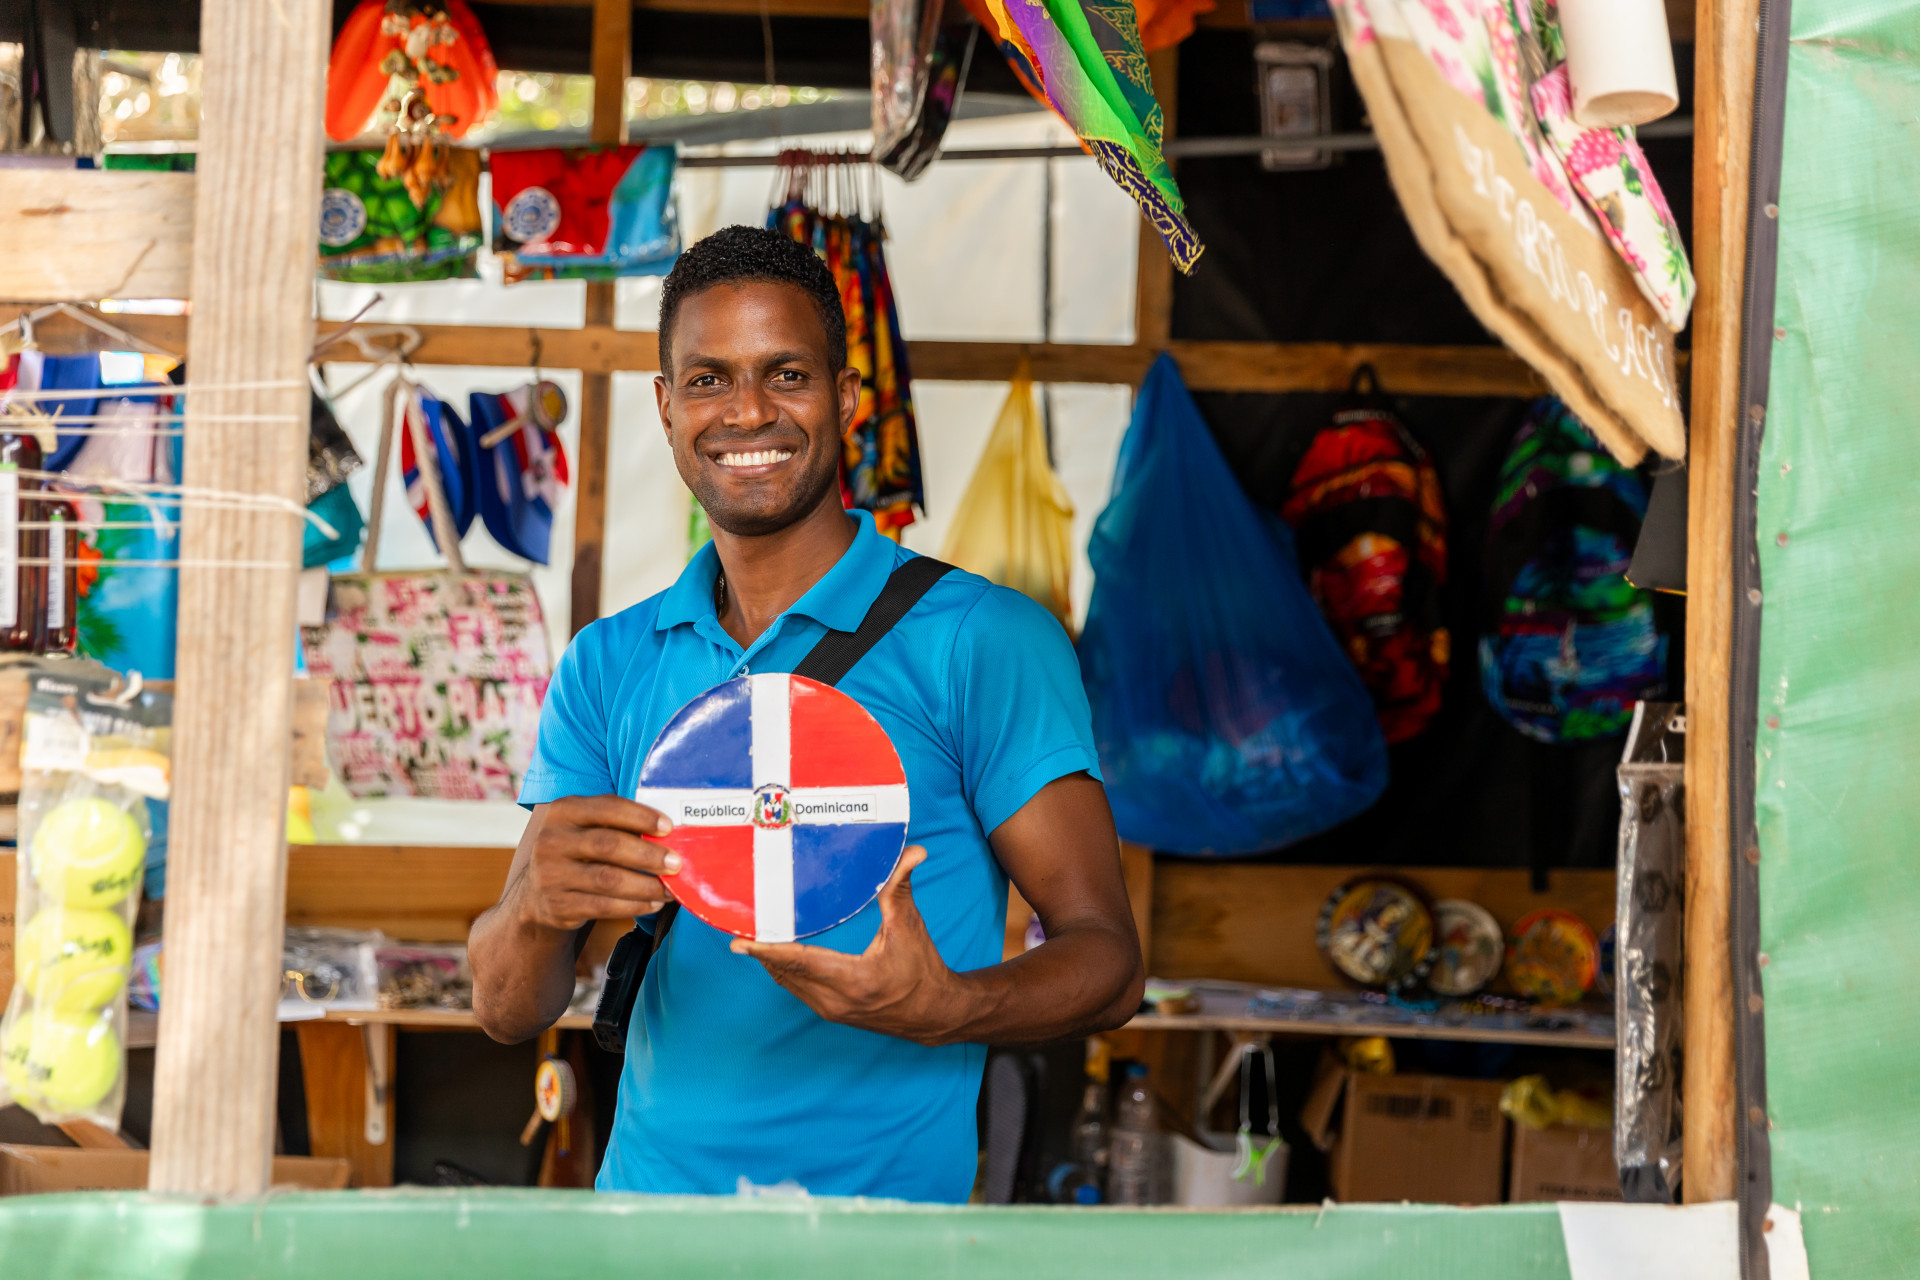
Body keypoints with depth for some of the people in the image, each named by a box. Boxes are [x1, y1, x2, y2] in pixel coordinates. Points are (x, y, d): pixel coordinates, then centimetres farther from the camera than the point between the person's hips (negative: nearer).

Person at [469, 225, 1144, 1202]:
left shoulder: (984, 642, 1)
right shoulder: (605, 668, 14)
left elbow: (1104, 957, 0)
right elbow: (507, 1010, 10)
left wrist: (944, 1009, -21)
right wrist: (539, 907, -14)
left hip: (886, 1224, -4)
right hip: (650, 1199, 4)